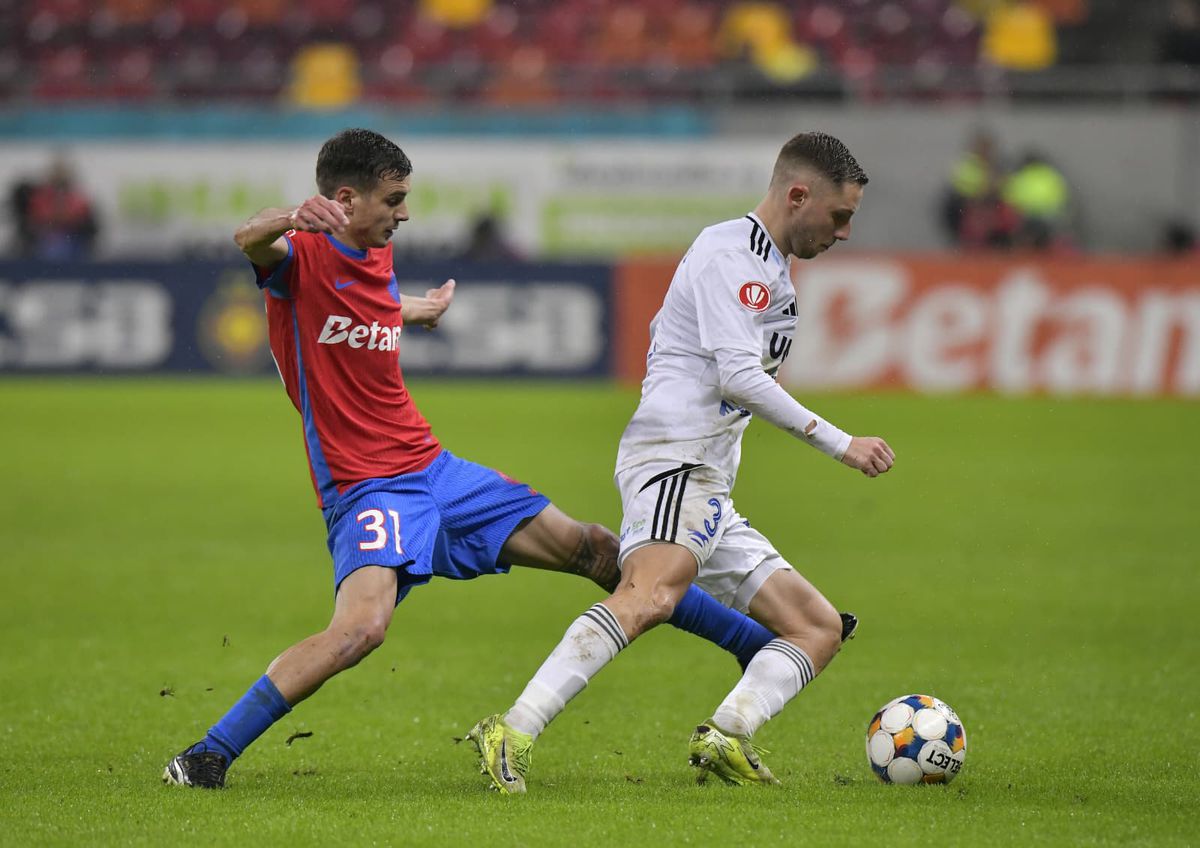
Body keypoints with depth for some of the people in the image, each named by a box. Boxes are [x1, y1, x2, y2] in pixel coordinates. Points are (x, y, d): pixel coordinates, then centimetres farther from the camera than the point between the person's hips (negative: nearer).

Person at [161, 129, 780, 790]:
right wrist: (290, 219, -60)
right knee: (361, 626, -33)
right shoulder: (302, 255, -13)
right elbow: (250, 242, -36)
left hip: (434, 469, 8)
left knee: (592, 550, 13)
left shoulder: (378, 258, 11)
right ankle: (207, 758, -24)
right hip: (366, 486, -8)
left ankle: (752, 643, 28)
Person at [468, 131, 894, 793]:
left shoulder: (771, 270, 27)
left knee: (821, 628, 7)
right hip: (674, 459, -11)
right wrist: (838, 443, -13)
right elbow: (738, 376, -15)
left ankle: (725, 738, -16)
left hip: (710, 490, 11)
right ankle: (512, 735, -46)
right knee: (652, 594, -36)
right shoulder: (728, 250, -5)